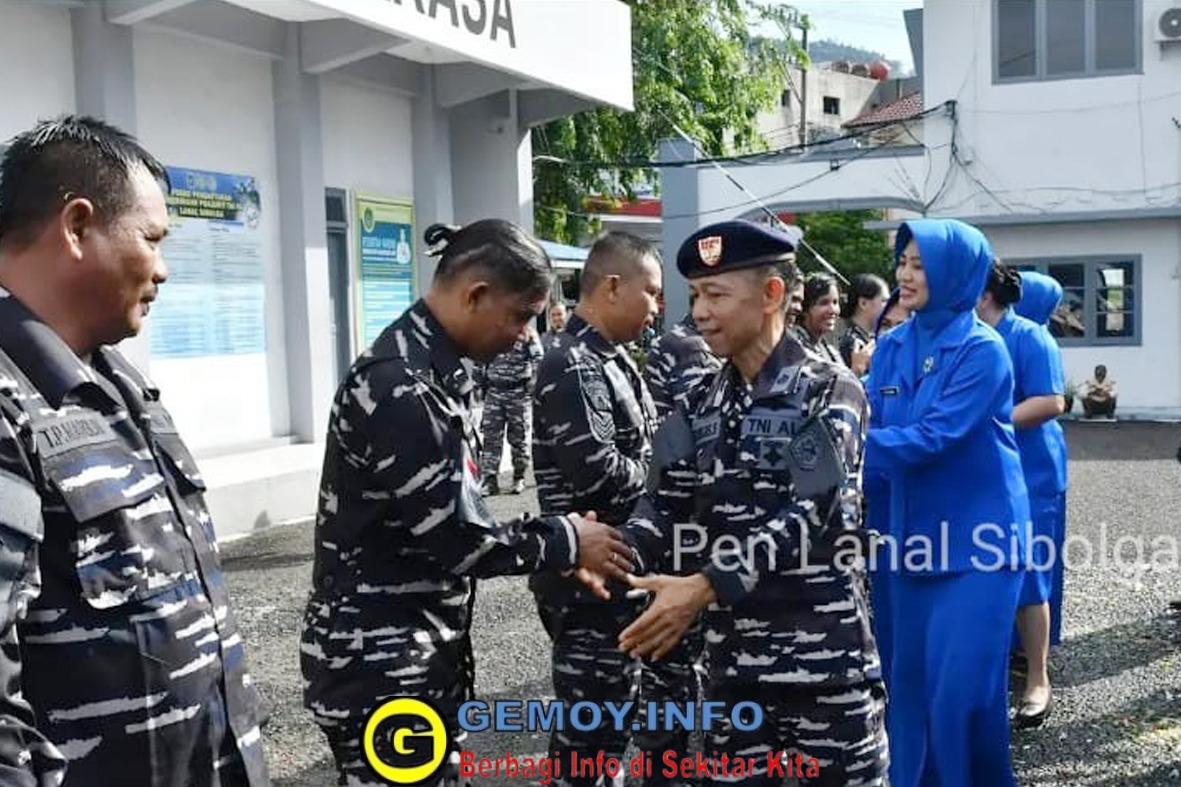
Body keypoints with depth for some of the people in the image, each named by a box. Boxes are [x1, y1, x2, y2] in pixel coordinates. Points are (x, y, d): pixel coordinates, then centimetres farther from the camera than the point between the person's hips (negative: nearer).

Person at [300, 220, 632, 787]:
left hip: (422, 656, 10)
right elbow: (457, 537, -23)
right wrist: (566, 542, -8)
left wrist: (559, 553, 4)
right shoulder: (400, 387, -24)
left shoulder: (434, 370, 8)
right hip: (377, 667, -10)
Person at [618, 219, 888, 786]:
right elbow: (667, 506, 4)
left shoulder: (829, 391, -8)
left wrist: (705, 587, -29)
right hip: (733, 659, 5)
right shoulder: (704, 406, 8)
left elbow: (809, 513, -19)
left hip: (823, 658, -5)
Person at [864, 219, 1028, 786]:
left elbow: (934, 438, -22)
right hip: (915, 531, 6)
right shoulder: (892, 346, 5)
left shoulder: (982, 349, -14)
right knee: (910, 674, 14)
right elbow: (864, 422, 1)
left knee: (961, 682, -4)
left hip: (977, 532, -6)